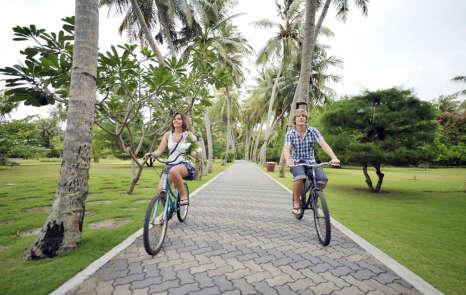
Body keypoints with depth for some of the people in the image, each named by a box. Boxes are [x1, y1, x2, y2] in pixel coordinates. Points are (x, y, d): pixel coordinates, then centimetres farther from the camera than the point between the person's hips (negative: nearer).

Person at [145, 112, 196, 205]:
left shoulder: (188, 134, -1)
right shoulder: (168, 134, 6)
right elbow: (159, 151, 2)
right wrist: (151, 154, -19)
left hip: (185, 165, -3)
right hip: (170, 165, 4)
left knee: (174, 171, -39)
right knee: (161, 189, -16)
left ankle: (183, 197, -19)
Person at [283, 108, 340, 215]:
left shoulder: (313, 131, -4)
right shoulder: (290, 133, -5)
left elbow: (323, 144, -16)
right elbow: (286, 149, -18)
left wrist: (334, 158, -33)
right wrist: (288, 161, -40)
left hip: (310, 161, 2)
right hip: (296, 162, -2)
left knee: (323, 180, -24)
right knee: (300, 177, -34)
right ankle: (296, 202, -10)